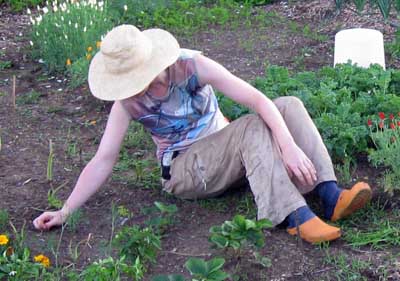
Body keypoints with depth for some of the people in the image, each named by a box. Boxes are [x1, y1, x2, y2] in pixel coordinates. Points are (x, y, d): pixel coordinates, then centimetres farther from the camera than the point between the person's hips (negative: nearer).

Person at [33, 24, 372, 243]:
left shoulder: (192, 65, -17)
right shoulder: (127, 101, -15)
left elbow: (259, 100, -23)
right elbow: (103, 161, -14)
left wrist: (288, 145, -36)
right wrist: (64, 212, -22)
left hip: (226, 154, 3)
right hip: (185, 171, -3)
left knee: (288, 106, -20)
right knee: (254, 127, -32)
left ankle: (330, 196, -32)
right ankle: (298, 217, -43)